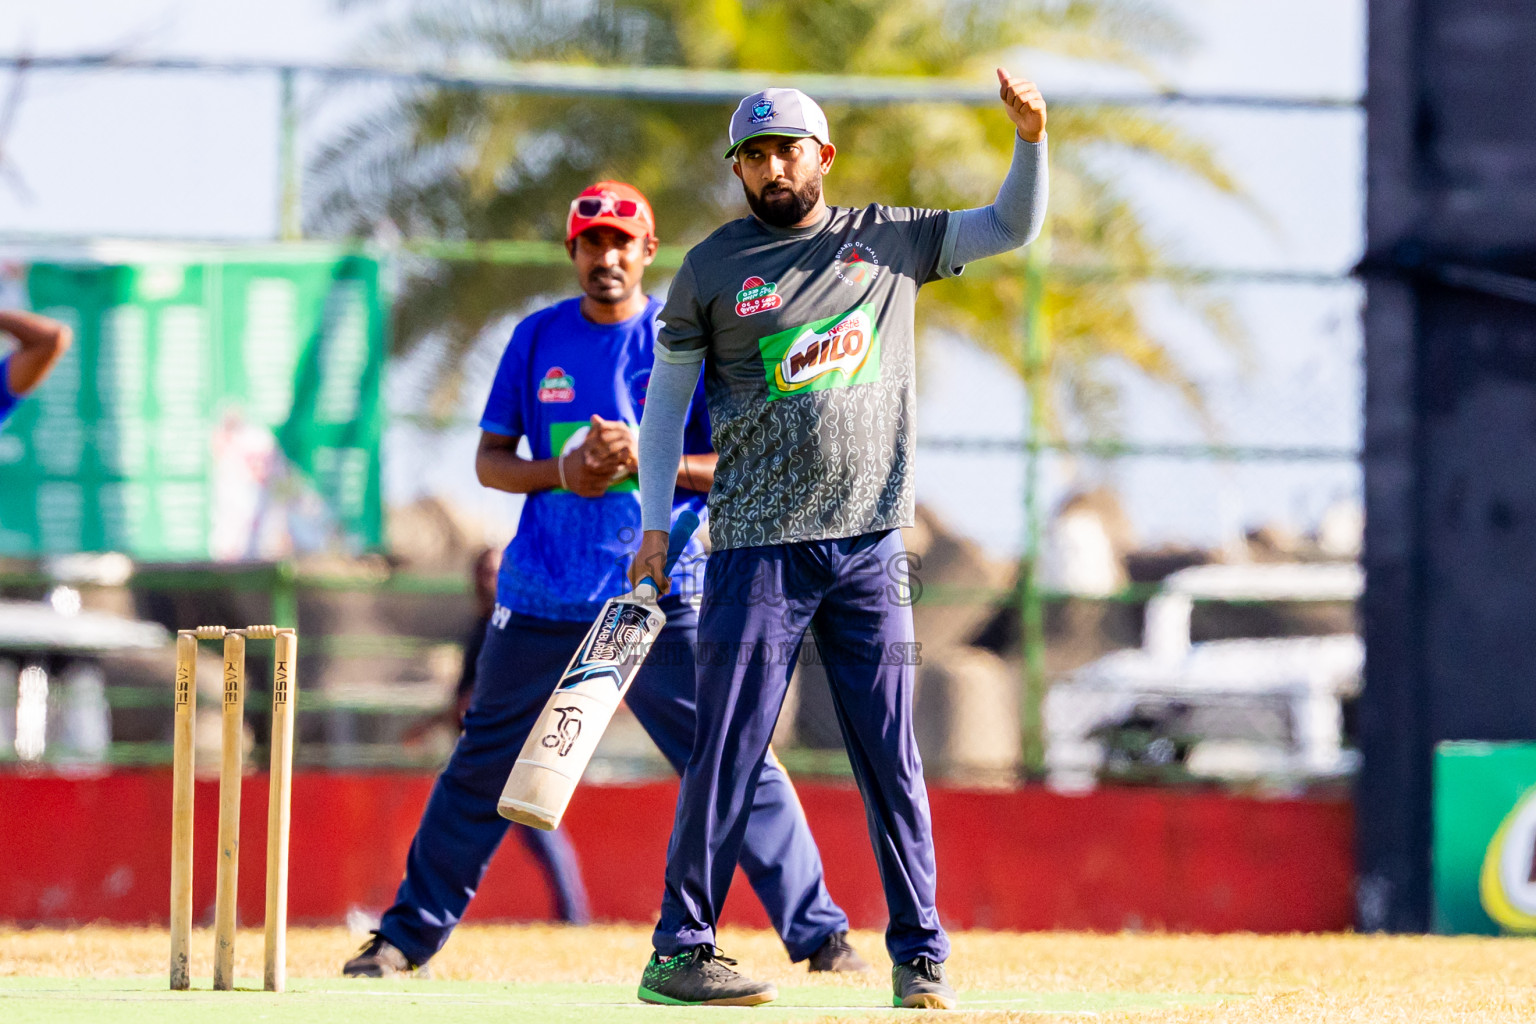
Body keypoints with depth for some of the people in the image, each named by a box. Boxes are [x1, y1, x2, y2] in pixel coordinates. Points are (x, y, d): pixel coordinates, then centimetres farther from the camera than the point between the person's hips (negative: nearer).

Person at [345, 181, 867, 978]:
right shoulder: (538, 338, 8)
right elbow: (490, 461, 9)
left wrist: (647, 461, -17)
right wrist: (561, 471, -11)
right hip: (543, 597, 2)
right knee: (483, 767, 7)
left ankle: (818, 934, -4)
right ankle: (409, 934, 17)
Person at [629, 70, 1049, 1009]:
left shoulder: (889, 241, 9)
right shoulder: (713, 268, 4)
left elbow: (1013, 228, 10)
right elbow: (667, 399, 8)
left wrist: (1030, 138, -7)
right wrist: (655, 524, -1)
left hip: (870, 545, 2)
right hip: (757, 546, -2)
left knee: (891, 757, 2)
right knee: (729, 751, -4)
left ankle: (920, 955, 5)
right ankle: (679, 951, -1)